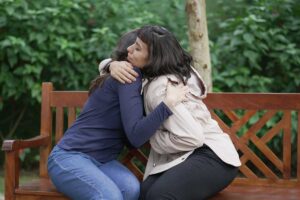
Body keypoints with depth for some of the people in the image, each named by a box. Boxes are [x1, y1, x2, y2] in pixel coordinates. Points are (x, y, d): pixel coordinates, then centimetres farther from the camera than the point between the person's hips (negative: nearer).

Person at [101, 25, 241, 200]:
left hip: (212, 156, -8)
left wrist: (152, 137, -10)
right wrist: (113, 65, -6)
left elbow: (192, 137, -26)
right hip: (190, 156, 8)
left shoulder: (158, 89, -17)